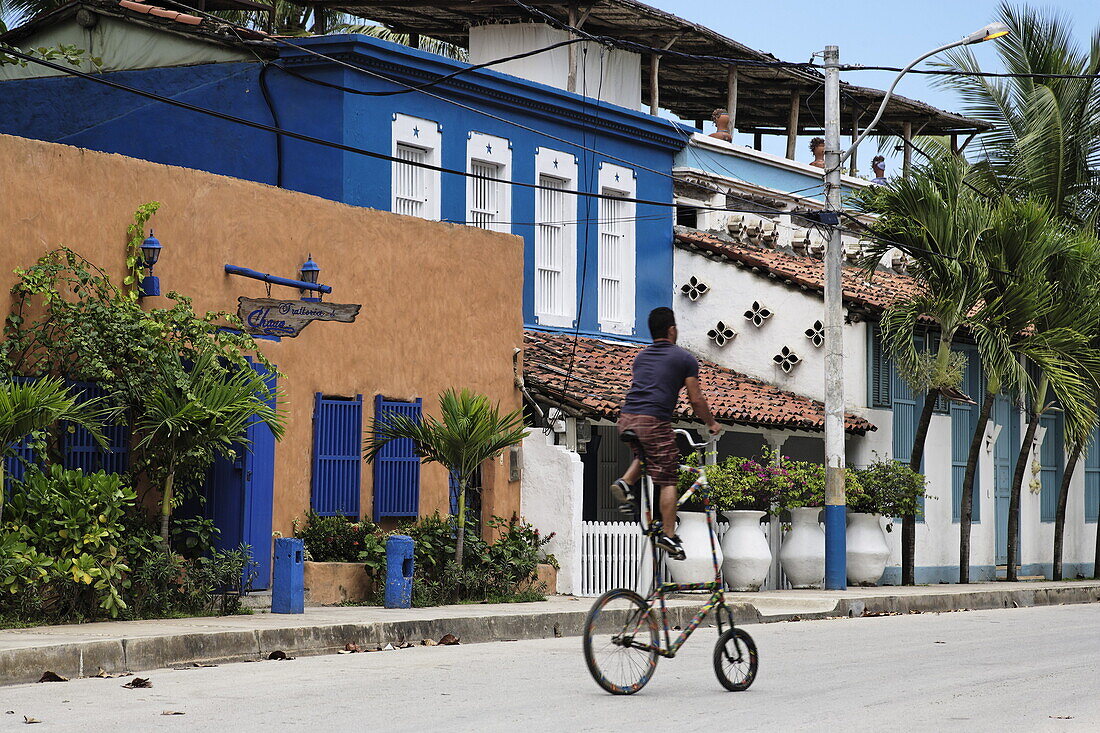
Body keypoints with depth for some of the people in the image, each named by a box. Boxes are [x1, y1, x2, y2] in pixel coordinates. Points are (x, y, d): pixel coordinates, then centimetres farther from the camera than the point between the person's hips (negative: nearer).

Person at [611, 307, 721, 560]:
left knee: (646, 453, 33)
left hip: (626, 418, 6)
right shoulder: (684, 359, 6)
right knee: (667, 480, 2)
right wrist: (711, 424, 22)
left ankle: (625, 483, 7)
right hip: (654, 421, -6)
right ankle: (668, 535, -3)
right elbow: (696, 400, 6)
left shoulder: (641, 357, 23)